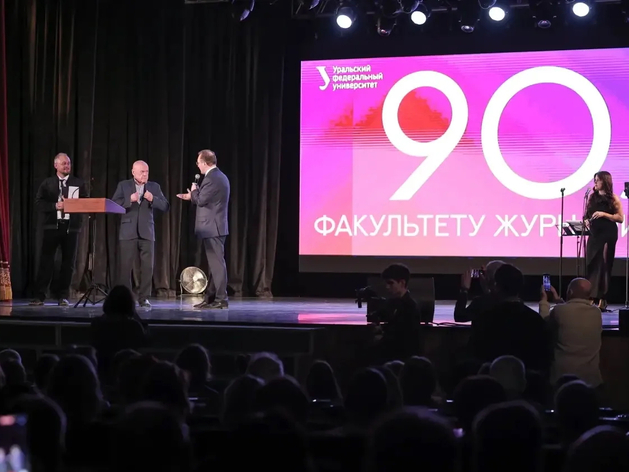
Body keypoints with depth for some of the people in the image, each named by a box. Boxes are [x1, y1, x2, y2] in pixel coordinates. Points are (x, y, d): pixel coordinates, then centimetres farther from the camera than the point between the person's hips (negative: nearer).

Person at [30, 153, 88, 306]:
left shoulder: (79, 183, 9)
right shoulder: (47, 183, 7)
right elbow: (39, 203, -1)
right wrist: (55, 206, -14)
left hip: (71, 226, 1)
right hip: (52, 225, -1)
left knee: (68, 262, 3)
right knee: (46, 260, -5)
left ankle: (63, 296, 11)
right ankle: (39, 296, -2)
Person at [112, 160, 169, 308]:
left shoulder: (154, 186, 9)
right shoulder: (123, 185, 5)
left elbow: (165, 207, 3)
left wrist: (152, 199, -13)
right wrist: (129, 200, -16)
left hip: (146, 232, 1)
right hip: (128, 232, -1)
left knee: (147, 267, -2)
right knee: (125, 266, -2)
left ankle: (144, 298, 4)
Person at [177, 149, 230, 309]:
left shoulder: (211, 178, -17)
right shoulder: (220, 176, 15)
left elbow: (201, 200, -17)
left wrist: (194, 191, 2)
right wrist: (193, 196, 19)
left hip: (212, 228, -10)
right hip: (216, 226, 10)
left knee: (217, 263, -7)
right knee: (215, 263, 12)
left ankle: (221, 299, -6)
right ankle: (211, 298, 17)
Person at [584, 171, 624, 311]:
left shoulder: (613, 198, -2)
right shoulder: (592, 197, 11)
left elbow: (620, 218, -6)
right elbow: (587, 214, 19)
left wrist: (604, 214, -16)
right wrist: (586, 221, -2)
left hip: (608, 235, -4)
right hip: (594, 234, 4)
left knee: (604, 266, -4)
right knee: (591, 265, -1)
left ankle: (602, 300, -2)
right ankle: (591, 298, 1)